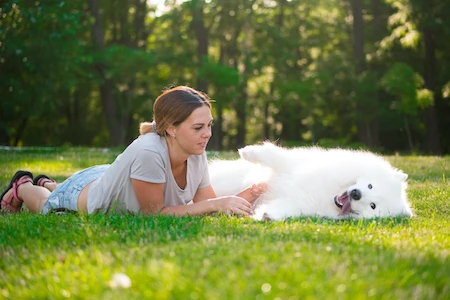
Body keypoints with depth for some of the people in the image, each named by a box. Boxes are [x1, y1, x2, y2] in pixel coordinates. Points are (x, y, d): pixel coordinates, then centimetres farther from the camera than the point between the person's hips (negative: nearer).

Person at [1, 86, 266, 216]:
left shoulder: (197, 155, -24)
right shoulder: (148, 152, -45)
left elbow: (206, 202, -18)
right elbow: (154, 212, -38)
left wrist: (243, 198, -37)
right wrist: (216, 204, -43)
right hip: (85, 191, -7)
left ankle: (47, 184, 66)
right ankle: (23, 186, 54)